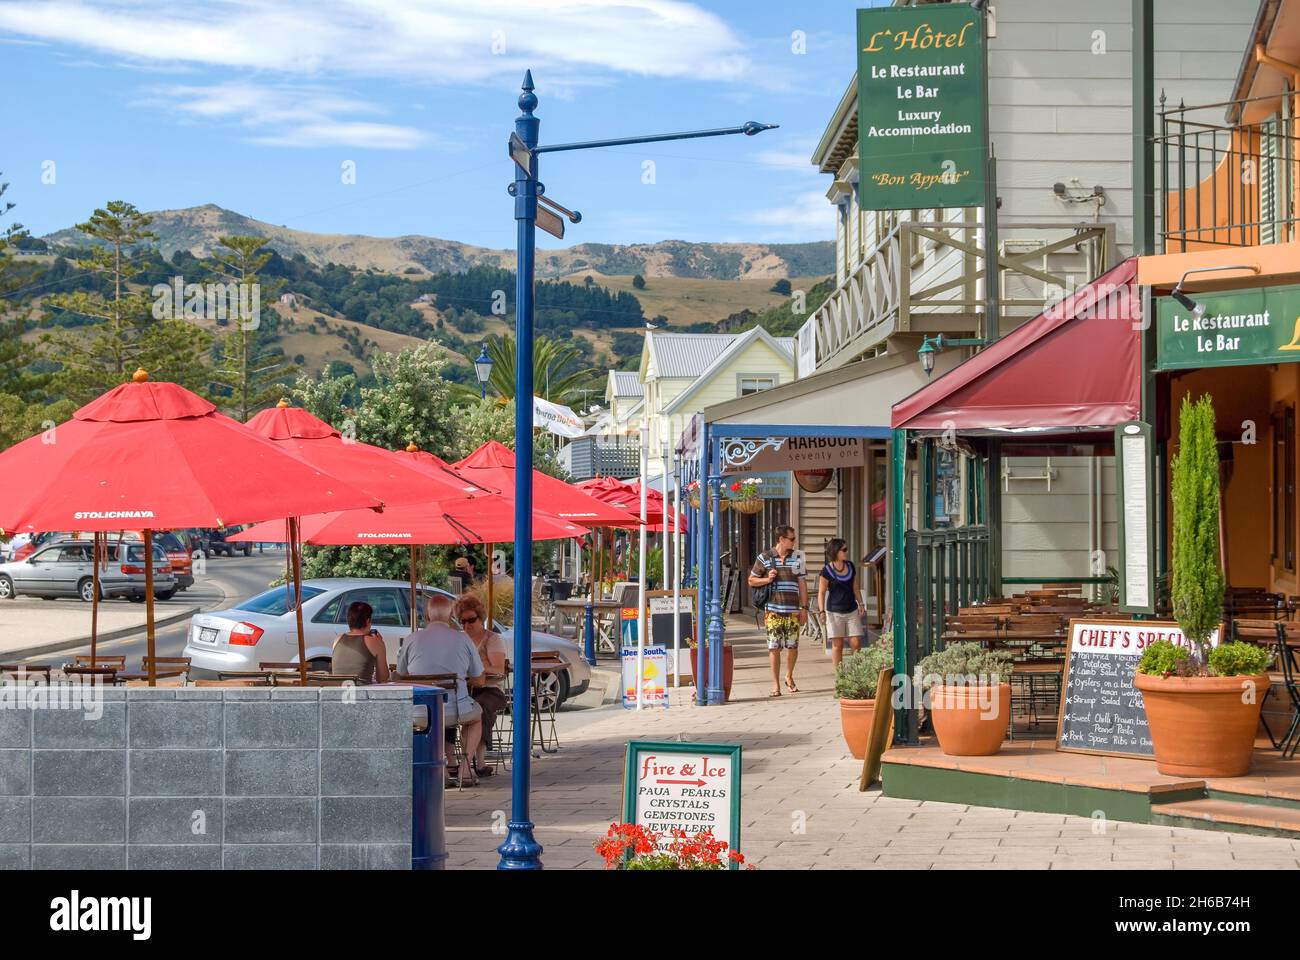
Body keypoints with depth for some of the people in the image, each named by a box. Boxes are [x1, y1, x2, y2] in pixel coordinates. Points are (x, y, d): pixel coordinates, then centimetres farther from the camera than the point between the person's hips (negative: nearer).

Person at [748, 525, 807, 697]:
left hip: (793, 610, 2)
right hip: (773, 610, -2)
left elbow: (802, 584, 10)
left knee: (793, 646, 3)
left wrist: (804, 608, 5)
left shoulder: (796, 558, 9)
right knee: (774, 647, -3)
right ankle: (775, 684, 4)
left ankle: (789, 676, 26)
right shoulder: (764, 557, 3)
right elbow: (751, 580, 9)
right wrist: (767, 579, -10)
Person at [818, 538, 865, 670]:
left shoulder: (850, 566, 7)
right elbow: (821, 592, -6)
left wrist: (860, 604, 8)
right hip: (835, 612, -4)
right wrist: (822, 611, -15)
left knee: (856, 643, -2)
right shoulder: (827, 571, -8)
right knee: (837, 645, 0)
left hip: (852, 611, 4)